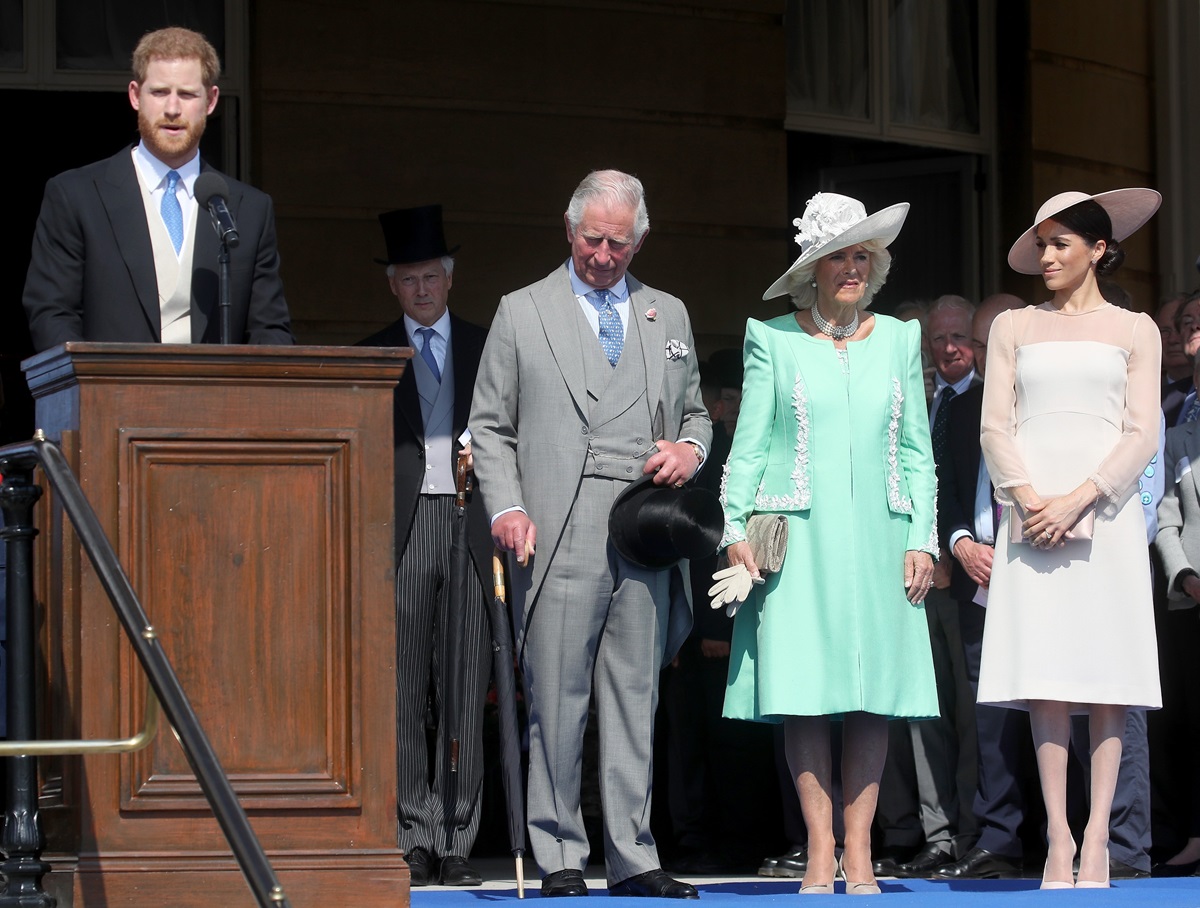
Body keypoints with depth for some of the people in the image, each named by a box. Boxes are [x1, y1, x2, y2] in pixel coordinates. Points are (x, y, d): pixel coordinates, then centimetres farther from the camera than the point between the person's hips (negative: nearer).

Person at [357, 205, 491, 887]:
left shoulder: (486, 350, 14)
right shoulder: (371, 358, 13)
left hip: (469, 526, 0)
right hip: (400, 530, 0)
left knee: (465, 692, -2)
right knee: (404, 692, -4)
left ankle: (456, 842, 0)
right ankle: (414, 838, -2)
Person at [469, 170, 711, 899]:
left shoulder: (669, 315, 18)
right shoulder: (522, 313, 9)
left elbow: (695, 413, 24)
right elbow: (490, 427, 7)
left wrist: (691, 448, 1)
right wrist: (505, 507, -7)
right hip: (560, 537, -3)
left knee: (636, 699, 4)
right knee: (557, 701, -4)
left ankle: (633, 859, 7)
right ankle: (560, 858, 2)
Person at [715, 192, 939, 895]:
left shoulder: (898, 339, 13)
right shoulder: (773, 339, 6)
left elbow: (917, 451, 13)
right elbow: (749, 443, 5)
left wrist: (923, 539, 5)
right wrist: (735, 529, -5)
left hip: (878, 538, 2)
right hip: (797, 538, -2)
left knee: (875, 691, -2)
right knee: (804, 691, -6)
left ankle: (859, 851, 1)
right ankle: (821, 849, -3)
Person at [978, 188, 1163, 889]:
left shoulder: (1134, 330, 11)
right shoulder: (1014, 328, 16)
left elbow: (1142, 433, 2)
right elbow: (995, 425, 8)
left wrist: (1077, 502, -11)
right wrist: (1028, 499, -9)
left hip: (1105, 510, -1)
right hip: (1032, 511, 1)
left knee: (1108, 668, -6)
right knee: (1046, 672, -6)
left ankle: (1097, 837, -8)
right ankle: (1058, 837, -8)